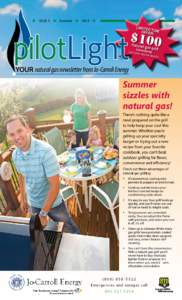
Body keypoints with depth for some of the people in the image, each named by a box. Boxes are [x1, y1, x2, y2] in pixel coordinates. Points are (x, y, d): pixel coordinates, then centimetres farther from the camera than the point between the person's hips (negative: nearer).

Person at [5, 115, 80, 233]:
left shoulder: (46, 151, -29)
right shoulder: (15, 155, -10)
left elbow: (55, 186, -28)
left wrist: (43, 213, -25)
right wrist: (23, 198, 16)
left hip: (53, 203, -4)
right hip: (34, 204, 4)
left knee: (69, 229, 18)